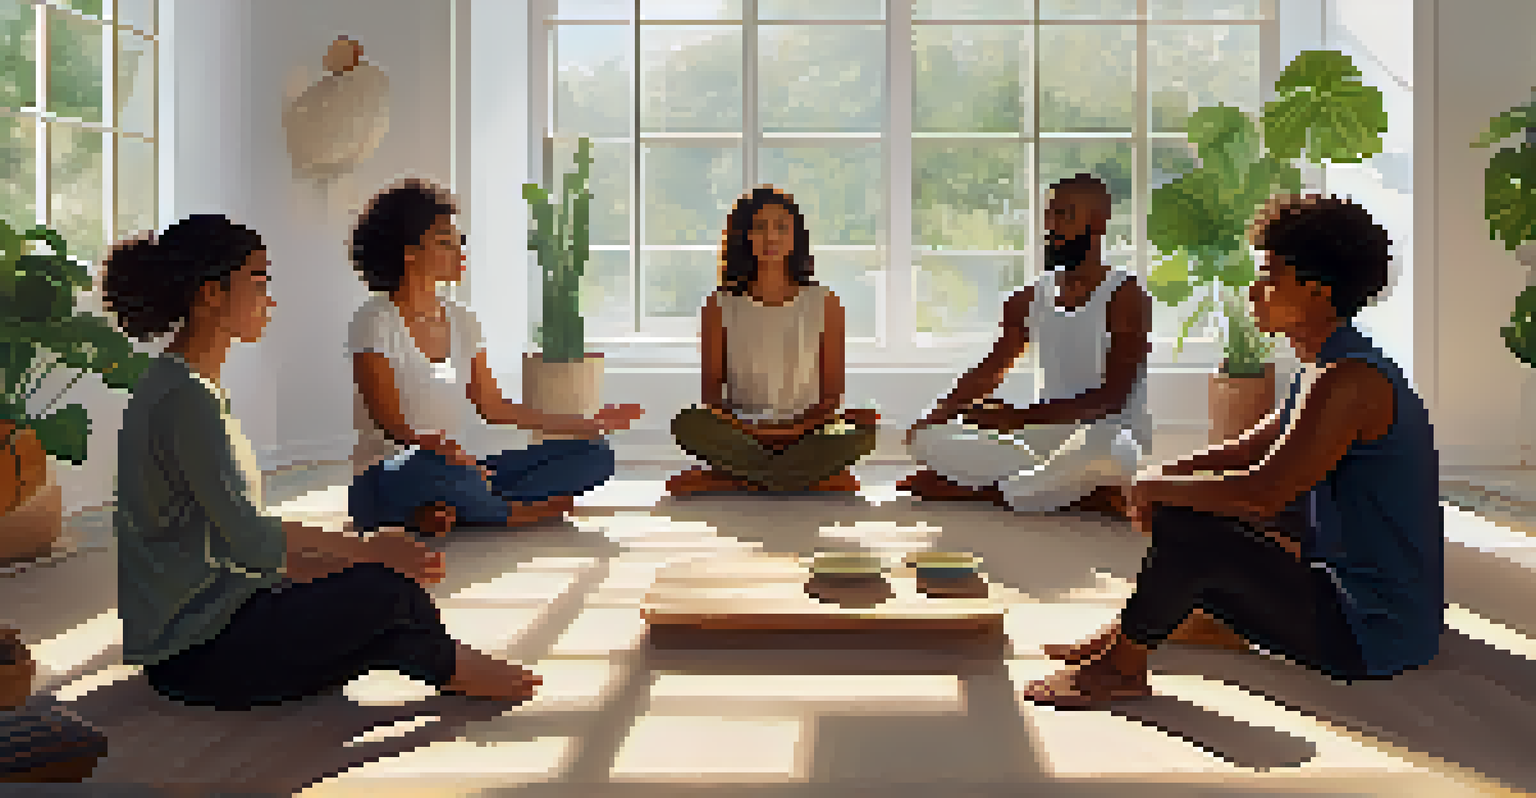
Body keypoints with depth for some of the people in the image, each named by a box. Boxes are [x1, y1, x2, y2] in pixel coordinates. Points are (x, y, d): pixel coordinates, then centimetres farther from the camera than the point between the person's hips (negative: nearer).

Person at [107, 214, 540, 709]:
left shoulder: (194, 389, 12)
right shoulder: (184, 399, -19)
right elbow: (248, 542, -25)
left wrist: (357, 551, 7)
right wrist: (366, 551, -16)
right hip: (192, 655, -10)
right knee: (385, 591, -17)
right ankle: (450, 668, 8)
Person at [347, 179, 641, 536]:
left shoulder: (460, 320, 13)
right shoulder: (374, 322, -8)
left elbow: (493, 407, 11)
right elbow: (391, 422, -16)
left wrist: (587, 424, 5)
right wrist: (445, 449, -37)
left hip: (465, 468, 7)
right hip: (391, 480, -7)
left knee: (594, 455, -8)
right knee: (443, 473, -44)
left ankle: (449, 512, -20)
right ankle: (521, 513, -14)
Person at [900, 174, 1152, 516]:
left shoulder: (1126, 297, -6)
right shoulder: (1031, 298, 13)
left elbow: (1112, 395, -17)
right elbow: (989, 371, 16)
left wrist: (1023, 417, -28)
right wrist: (937, 417, -1)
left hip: (1108, 433, -5)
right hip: (1044, 435, 6)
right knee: (929, 442, -13)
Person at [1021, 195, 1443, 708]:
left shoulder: (1349, 379, -22)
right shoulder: (1327, 371, 11)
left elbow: (1261, 493, -29)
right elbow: (1243, 454, 18)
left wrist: (1159, 488, -14)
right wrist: (1160, 478, 1)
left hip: (1370, 636, -11)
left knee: (1190, 530, -21)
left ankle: (1120, 666, -4)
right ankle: (1124, 639, 19)